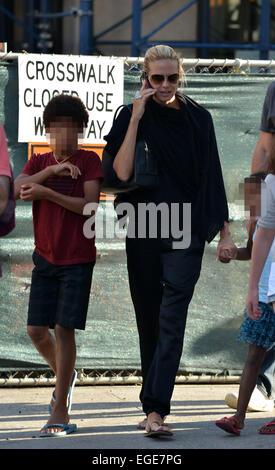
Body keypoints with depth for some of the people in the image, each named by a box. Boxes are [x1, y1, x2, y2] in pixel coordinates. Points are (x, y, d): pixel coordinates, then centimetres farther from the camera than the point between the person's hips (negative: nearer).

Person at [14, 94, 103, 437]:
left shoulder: (89, 161, -1)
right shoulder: (38, 163, 9)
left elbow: (89, 206, -13)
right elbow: (17, 189, -10)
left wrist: (46, 192, -19)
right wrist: (53, 169, -22)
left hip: (78, 259, -4)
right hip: (45, 257, 4)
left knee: (64, 329, -10)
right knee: (36, 329, 0)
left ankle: (60, 410, -8)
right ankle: (64, 374, 30)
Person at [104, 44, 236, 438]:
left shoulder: (198, 119, 6)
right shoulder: (132, 118, 2)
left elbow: (212, 179, 10)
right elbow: (121, 172, -12)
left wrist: (225, 232, 7)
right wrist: (136, 118, -14)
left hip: (186, 233, -1)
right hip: (143, 231, 1)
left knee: (171, 320, -13)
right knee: (149, 320, 7)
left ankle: (155, 410, -20)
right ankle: (154, 406, 18)